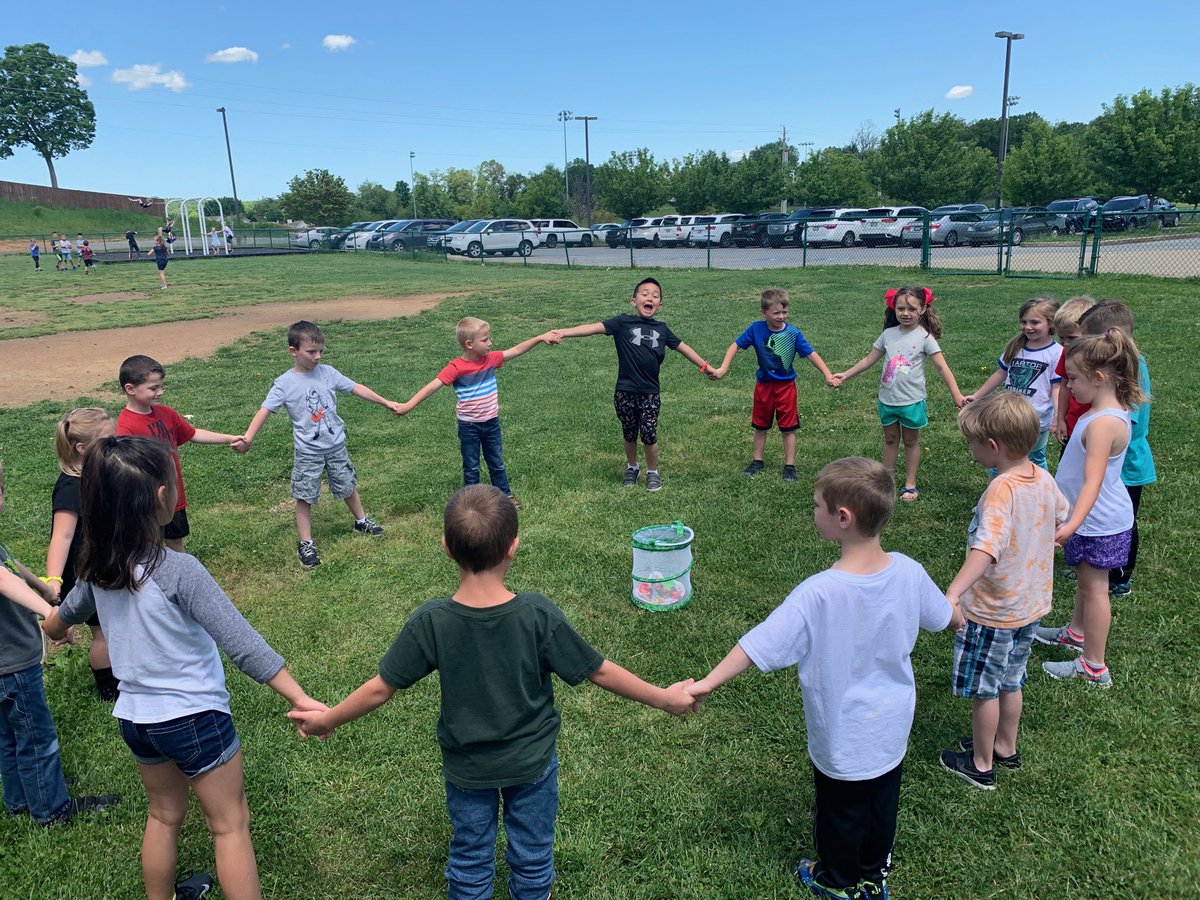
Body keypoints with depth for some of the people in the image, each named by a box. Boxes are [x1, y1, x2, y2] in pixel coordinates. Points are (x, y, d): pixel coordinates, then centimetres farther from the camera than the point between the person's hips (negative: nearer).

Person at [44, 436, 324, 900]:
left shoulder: (99, 567, -5)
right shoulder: (178, 570, -27)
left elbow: (63, 614, 19)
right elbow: (243, 645, -29)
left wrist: (54, 627, 43)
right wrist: (301, 699, -24)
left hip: (135, 717, 7)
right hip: (194, 717, -7)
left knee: (163, 816, 27)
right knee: (230, 825, 11)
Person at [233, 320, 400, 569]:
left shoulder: (327, 372, -4)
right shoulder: (285, 383, -13)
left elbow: (356, 388, 2)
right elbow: (264, 410, -20)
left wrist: (386, 403, 4)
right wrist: (248, 437, -33)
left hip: (336, 446, 3)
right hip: (308, 453, -3)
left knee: (348, 487, 19)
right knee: (304, 497, 4)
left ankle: (361, 521, 42)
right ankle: (306, 544, 16)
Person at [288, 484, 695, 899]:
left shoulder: (429, 623, -25)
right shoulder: (539, 615, -27)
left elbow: (379, 690, -14)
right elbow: (600, 672, -18)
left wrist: (326, 720, 4)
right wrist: (665, 698, -4)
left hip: (466, 768, 1)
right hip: (532, 763, -1)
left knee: (470, 857, 25)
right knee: (533, 854, 24)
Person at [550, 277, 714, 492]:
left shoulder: (661, 329, 6)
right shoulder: (623, 322, -6)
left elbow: (683, 347, 15)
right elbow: (594, 327, -17)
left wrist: (706, 367, 19)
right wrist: (563, 332, -29)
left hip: (650, 393, 1)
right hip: (625, 392, -1)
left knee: (649, 435, 2)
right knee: (629, 434, 13)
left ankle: (652, 472, 24)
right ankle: (631, 467, 37)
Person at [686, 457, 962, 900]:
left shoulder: (818, 593, -33)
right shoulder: (908, 572, -17)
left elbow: (759, 645, -27)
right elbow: (947, 616, 3)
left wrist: (708, 682, -16)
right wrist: (960, 617, 27)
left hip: (843, 738, -4)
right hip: (892, 730, 5)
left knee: (842, 813, 21)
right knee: (882, 804, 26)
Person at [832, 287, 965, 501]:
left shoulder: (925, 337, -10)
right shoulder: (889, 334, 0)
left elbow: (942, 367, -13)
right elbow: (869, 360, 8)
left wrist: (956, 395, -19)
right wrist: (845, 375, 4)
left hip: (912, 400, -3)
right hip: (887, 399, 3)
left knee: (911, 441, 11)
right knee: (890, 440, 16)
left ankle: (910, 484, 22)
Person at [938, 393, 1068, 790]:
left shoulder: (1001, 490, -30)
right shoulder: (1044, 478, -4)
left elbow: (986, 550, -44)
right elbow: (1061, 516, 18)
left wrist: (952, 594, -54)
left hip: (992, 611, -8)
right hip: (1030, 605, 8)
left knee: (983, 689, 11)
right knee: (1009, 682, 25)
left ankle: (981, 765, 27)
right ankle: (1006, 748, 42)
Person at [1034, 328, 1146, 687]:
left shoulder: (1103, 423, -30)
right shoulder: (1111, 412, 1)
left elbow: (1092, 482, -38)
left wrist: (1073, 524, -47)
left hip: (1099, 523, -9)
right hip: (1097, 519, 9)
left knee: (1093, 587, 3)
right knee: (1086, 580, 25)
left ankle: (1093, 667, 16)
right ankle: (1076, 633, 46)